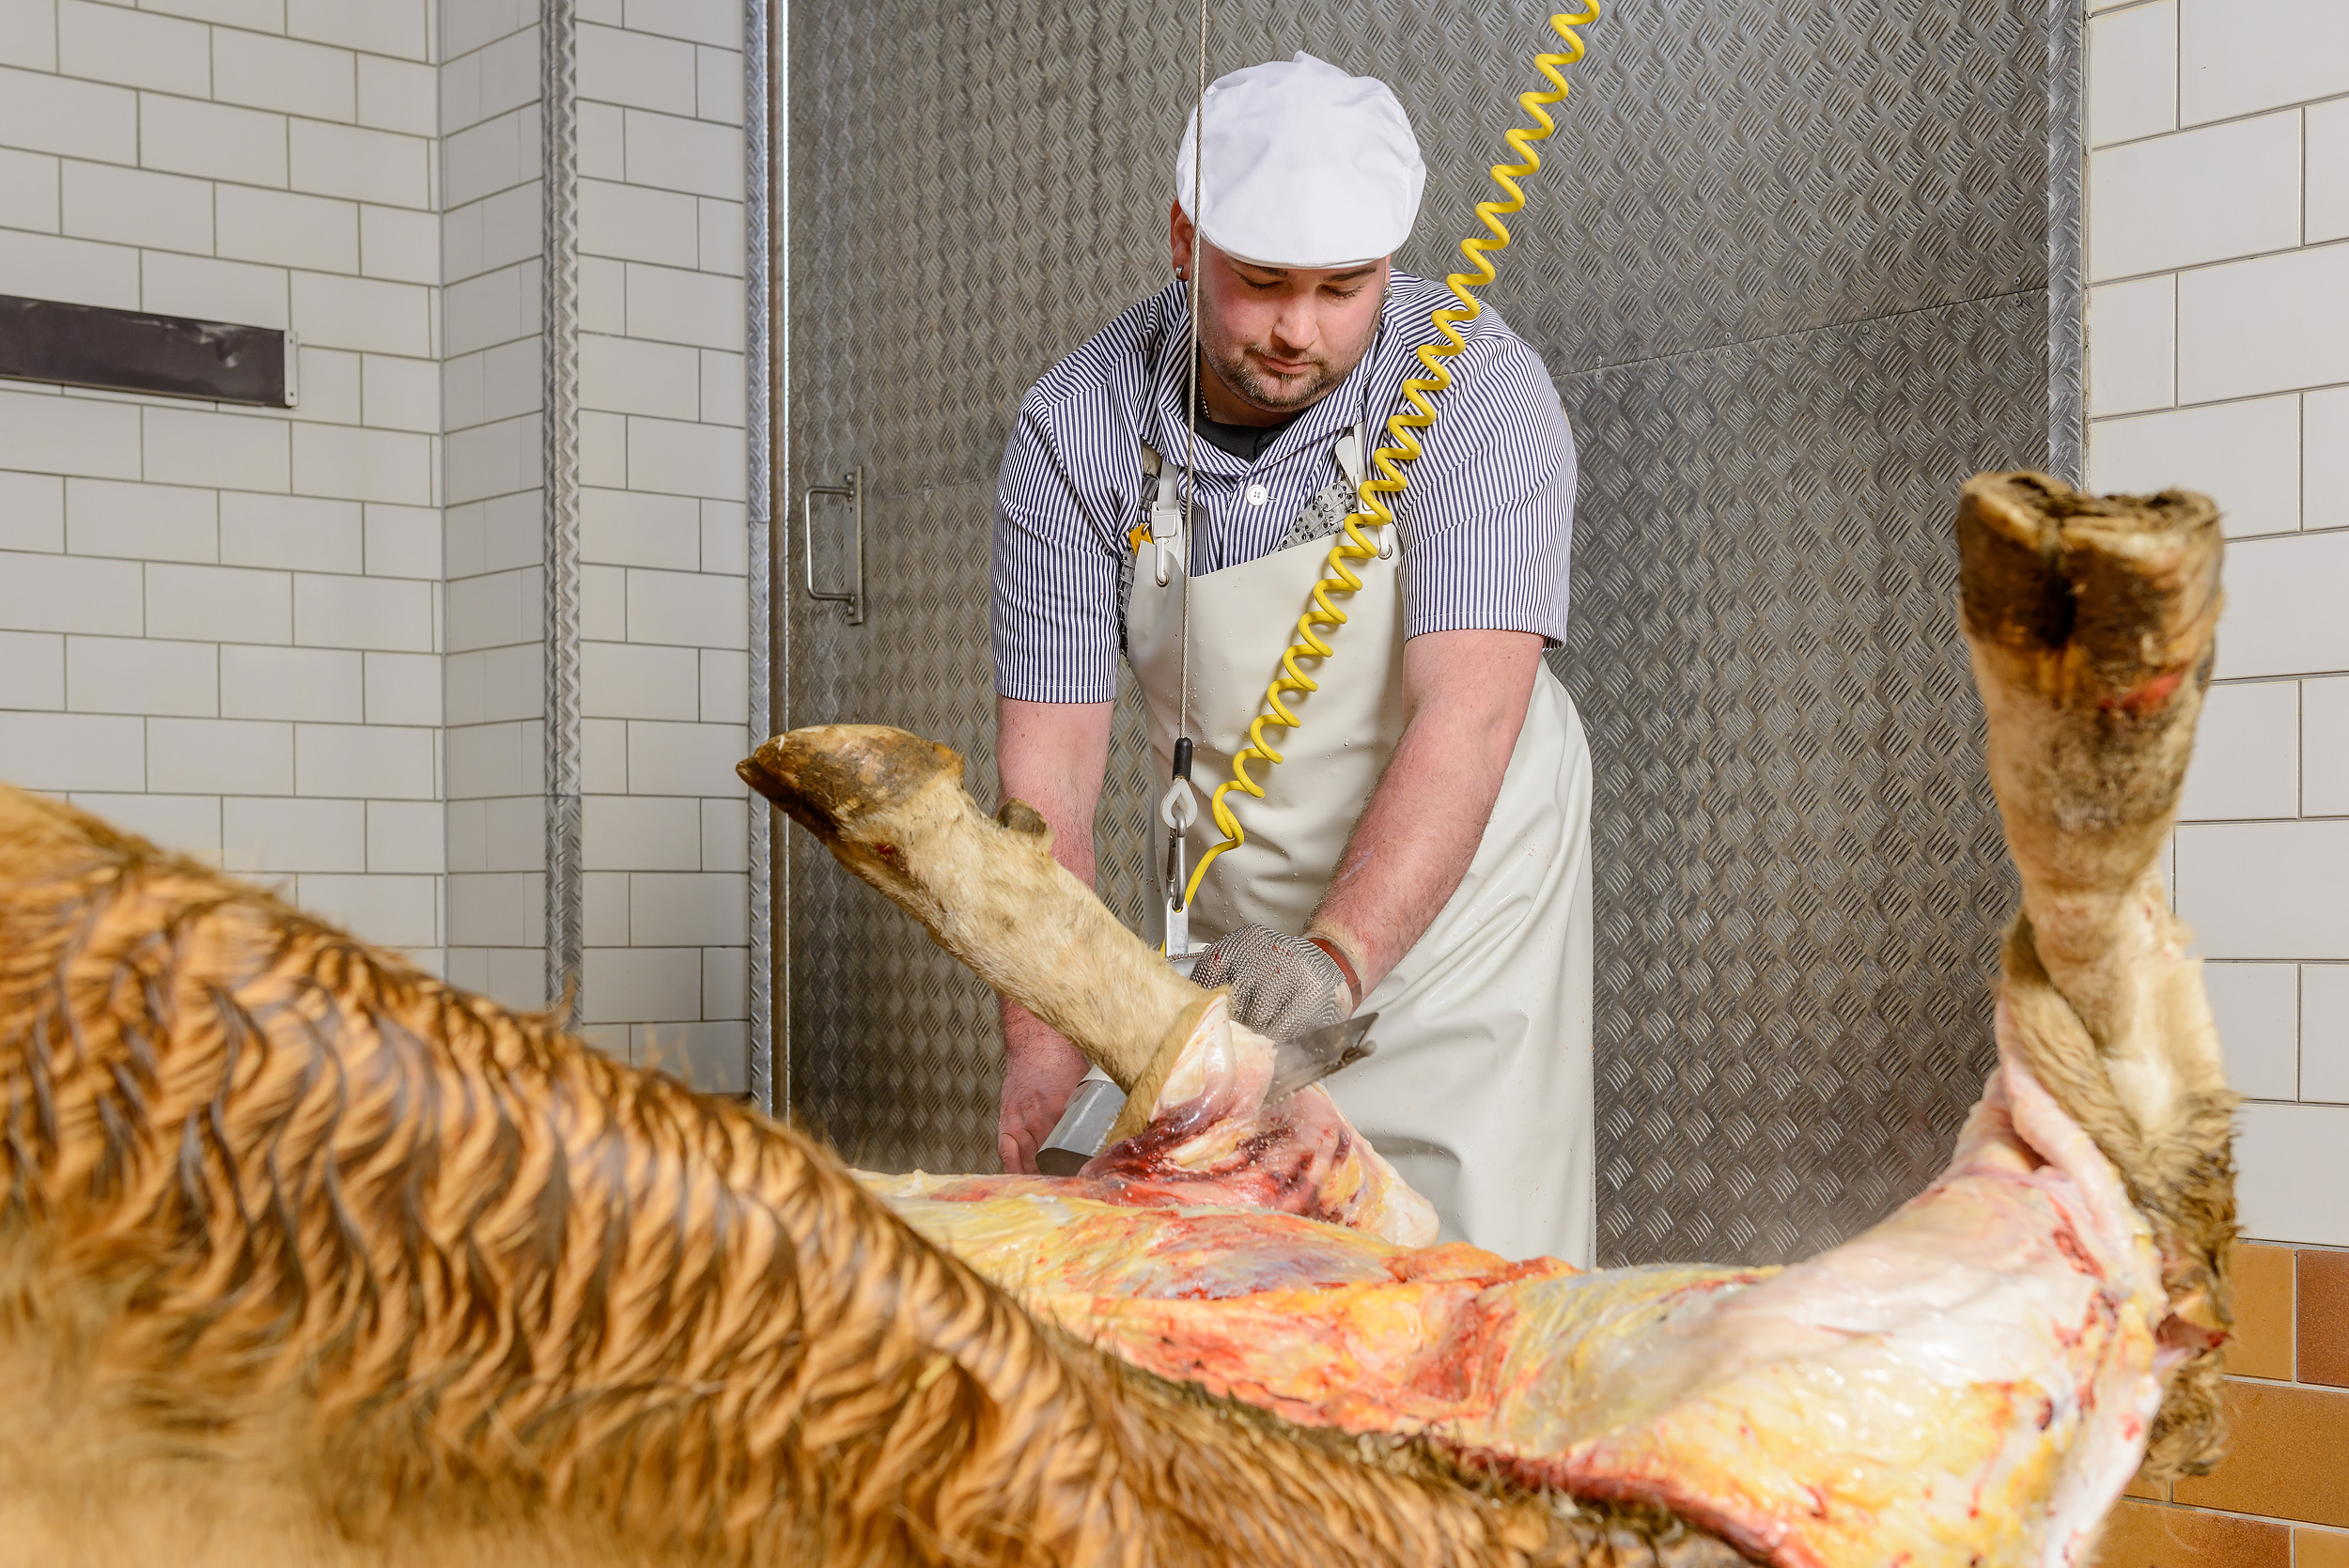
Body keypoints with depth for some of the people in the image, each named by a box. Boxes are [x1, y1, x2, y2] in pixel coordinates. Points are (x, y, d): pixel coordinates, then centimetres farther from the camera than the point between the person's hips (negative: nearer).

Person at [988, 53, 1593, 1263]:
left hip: (1454, 901, -2)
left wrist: (1339, 954, -43)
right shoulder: (1075, 430, -12)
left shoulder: (1477, 385, -20)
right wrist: (1044, 1039, -25)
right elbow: (1049, 764, -14)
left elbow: (1469, 715, -29)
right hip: (1231, 924, 2)